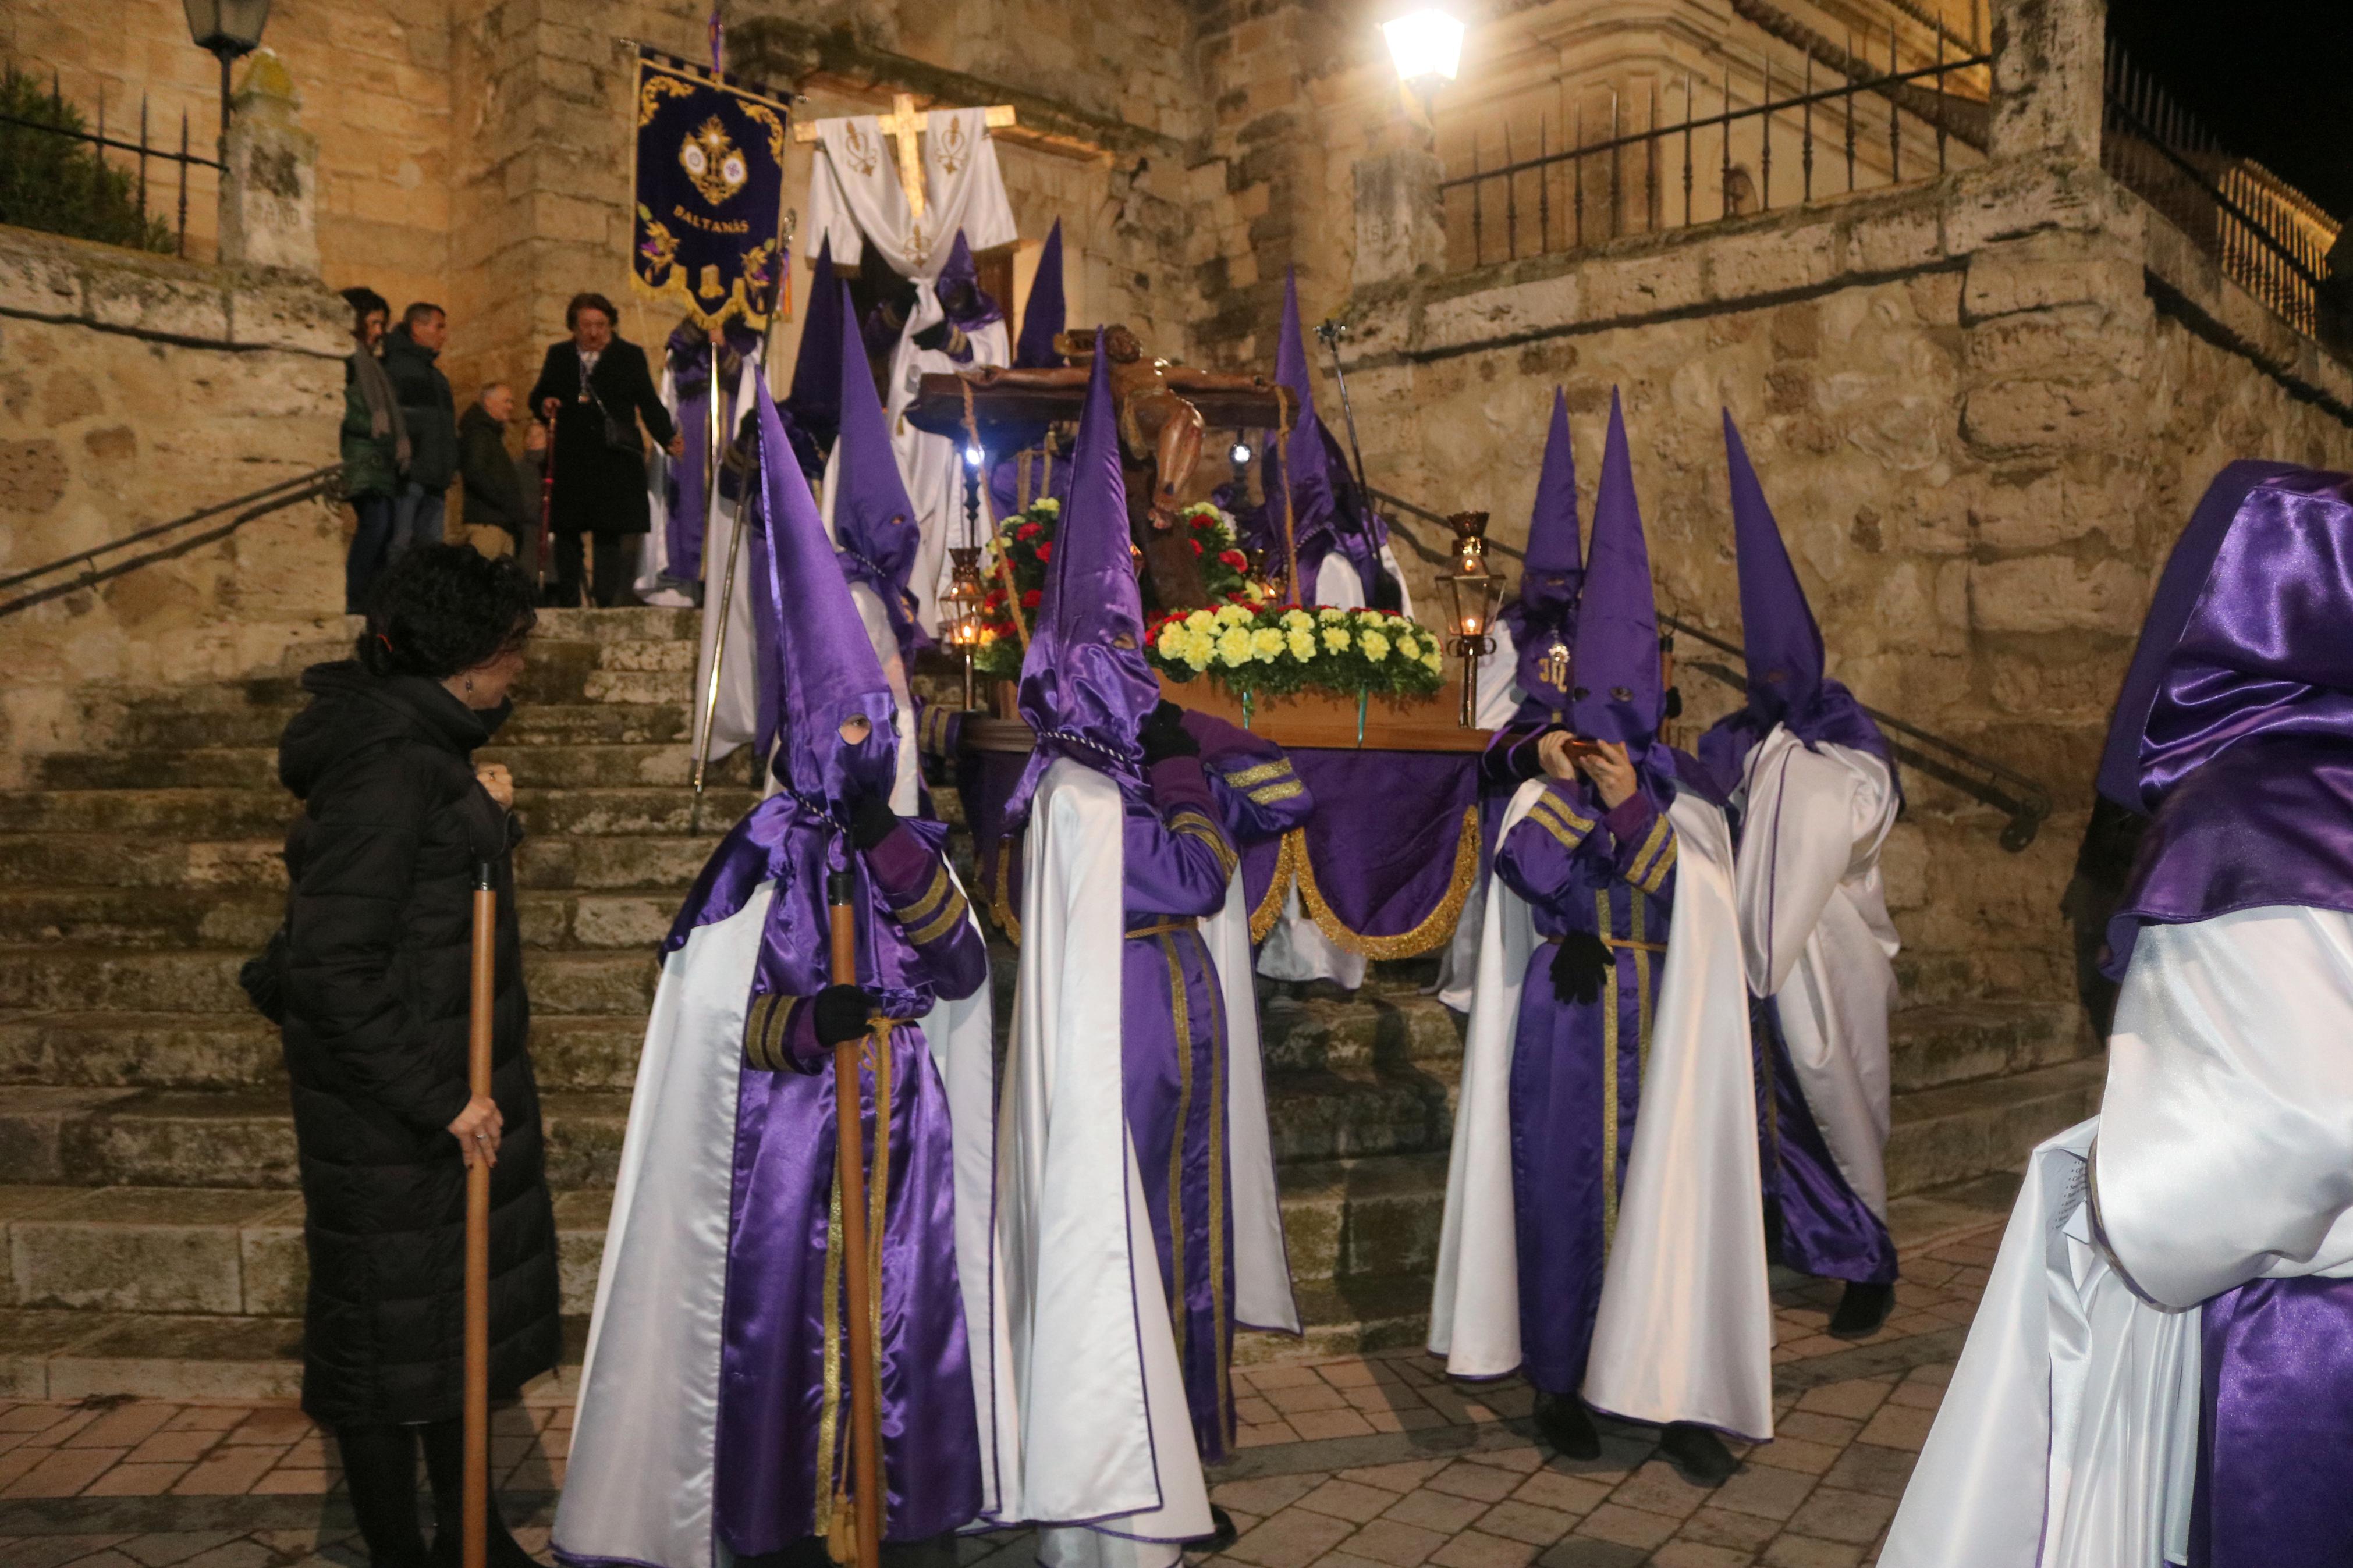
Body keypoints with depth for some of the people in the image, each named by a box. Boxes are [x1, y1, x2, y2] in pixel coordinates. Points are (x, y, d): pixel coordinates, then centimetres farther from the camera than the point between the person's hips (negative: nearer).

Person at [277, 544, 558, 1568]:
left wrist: (485, 814, 7)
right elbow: (333, 972, -24)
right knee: (393, 1328, 6)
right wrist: (439, 1097, -21)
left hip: (459, 1083, 10)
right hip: (391, 1112, -10)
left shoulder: (428, 746, 9)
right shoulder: (386, 770, -22)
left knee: (470, 1301, 20)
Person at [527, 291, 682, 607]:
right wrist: (544, 407, -7)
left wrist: (669, 438, -11)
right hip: (569, 460, 2)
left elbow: (649, 403, 3)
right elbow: (538, 395, 18)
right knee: (566, 530, 4)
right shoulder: (558, 355, 14)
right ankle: (567, 602, 13)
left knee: (611, 533, -5)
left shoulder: (629, 356, 7)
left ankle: (605, 602, -2)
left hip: (615, 459, -2)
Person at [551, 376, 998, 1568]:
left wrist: (891, 847, -17)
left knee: (899, 1314, 7)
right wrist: (806, 1023, -24)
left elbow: (965, 975, -9)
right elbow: (712, 1016, -5)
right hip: (784, 1145, -3)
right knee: (784, 1319, 2)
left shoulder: (913, 851, 6)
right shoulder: (756, 864, -4)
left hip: (900, 1147, 3)